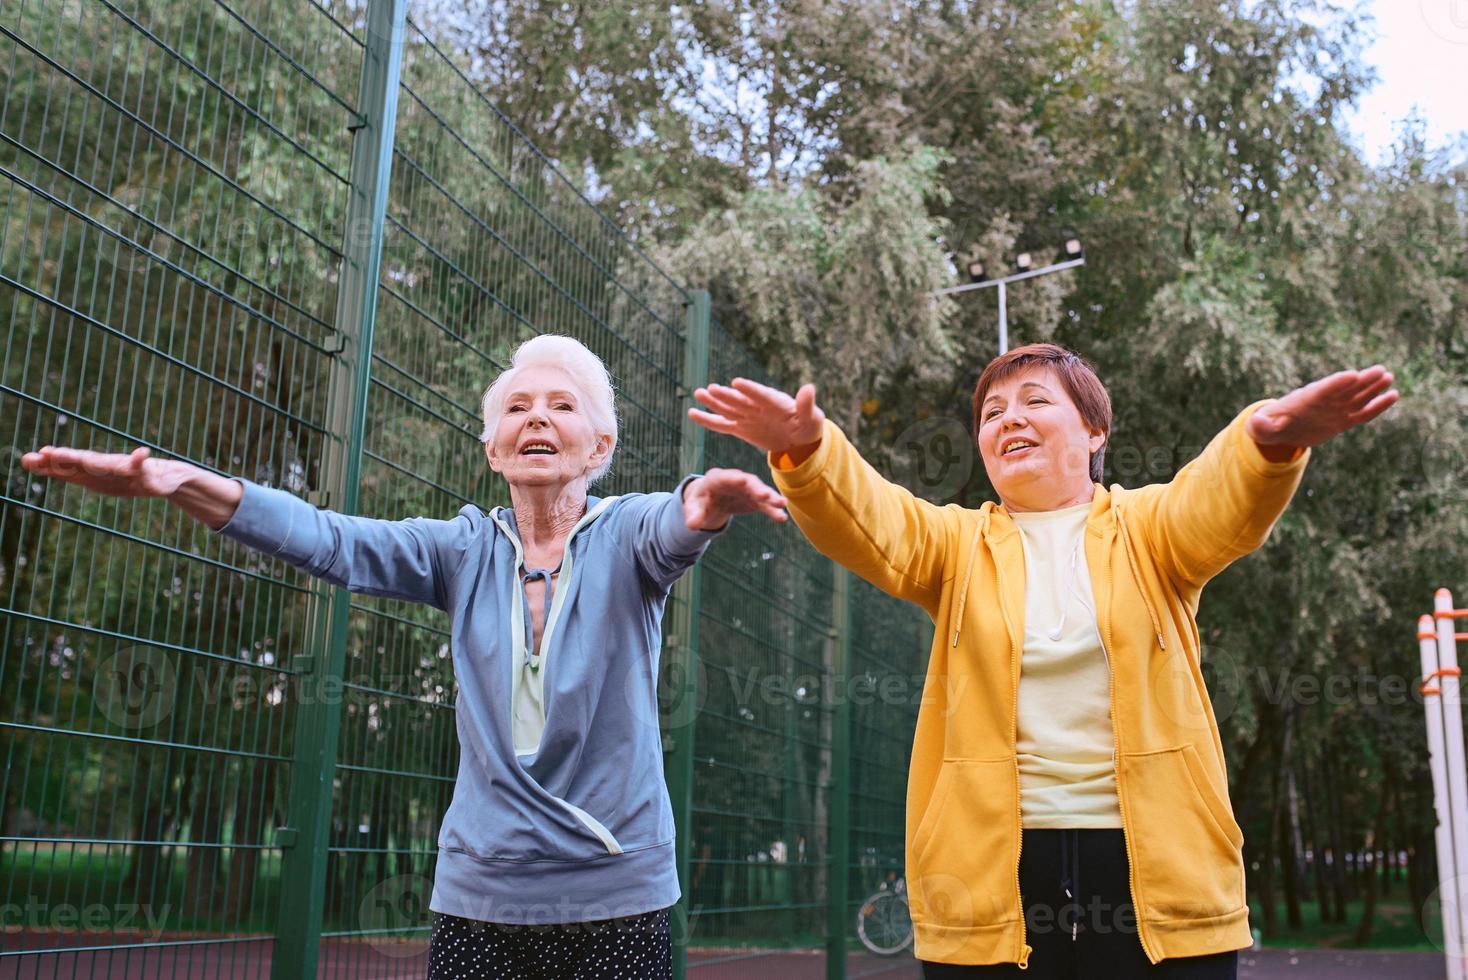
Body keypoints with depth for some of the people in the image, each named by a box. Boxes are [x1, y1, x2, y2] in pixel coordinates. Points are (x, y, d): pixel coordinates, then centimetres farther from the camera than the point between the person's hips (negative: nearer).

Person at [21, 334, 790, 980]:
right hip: (480, 892, 2)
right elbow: (330, 541, -9)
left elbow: (674, 529, -25)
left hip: (618, 892, -2)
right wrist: (179, 482, -24)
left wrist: (708, 501, -50)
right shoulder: (466, 551, 3)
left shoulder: (625, 536, -3)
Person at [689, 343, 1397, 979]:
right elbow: (872, 525, -9)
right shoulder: (960, 545, 10)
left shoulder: (1149, 530, 8)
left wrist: (1271, 439, -37)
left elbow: (1224, 502, -13)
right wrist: (807, 450, -31)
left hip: (1160, 870, 0)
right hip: (989, 876, 1)